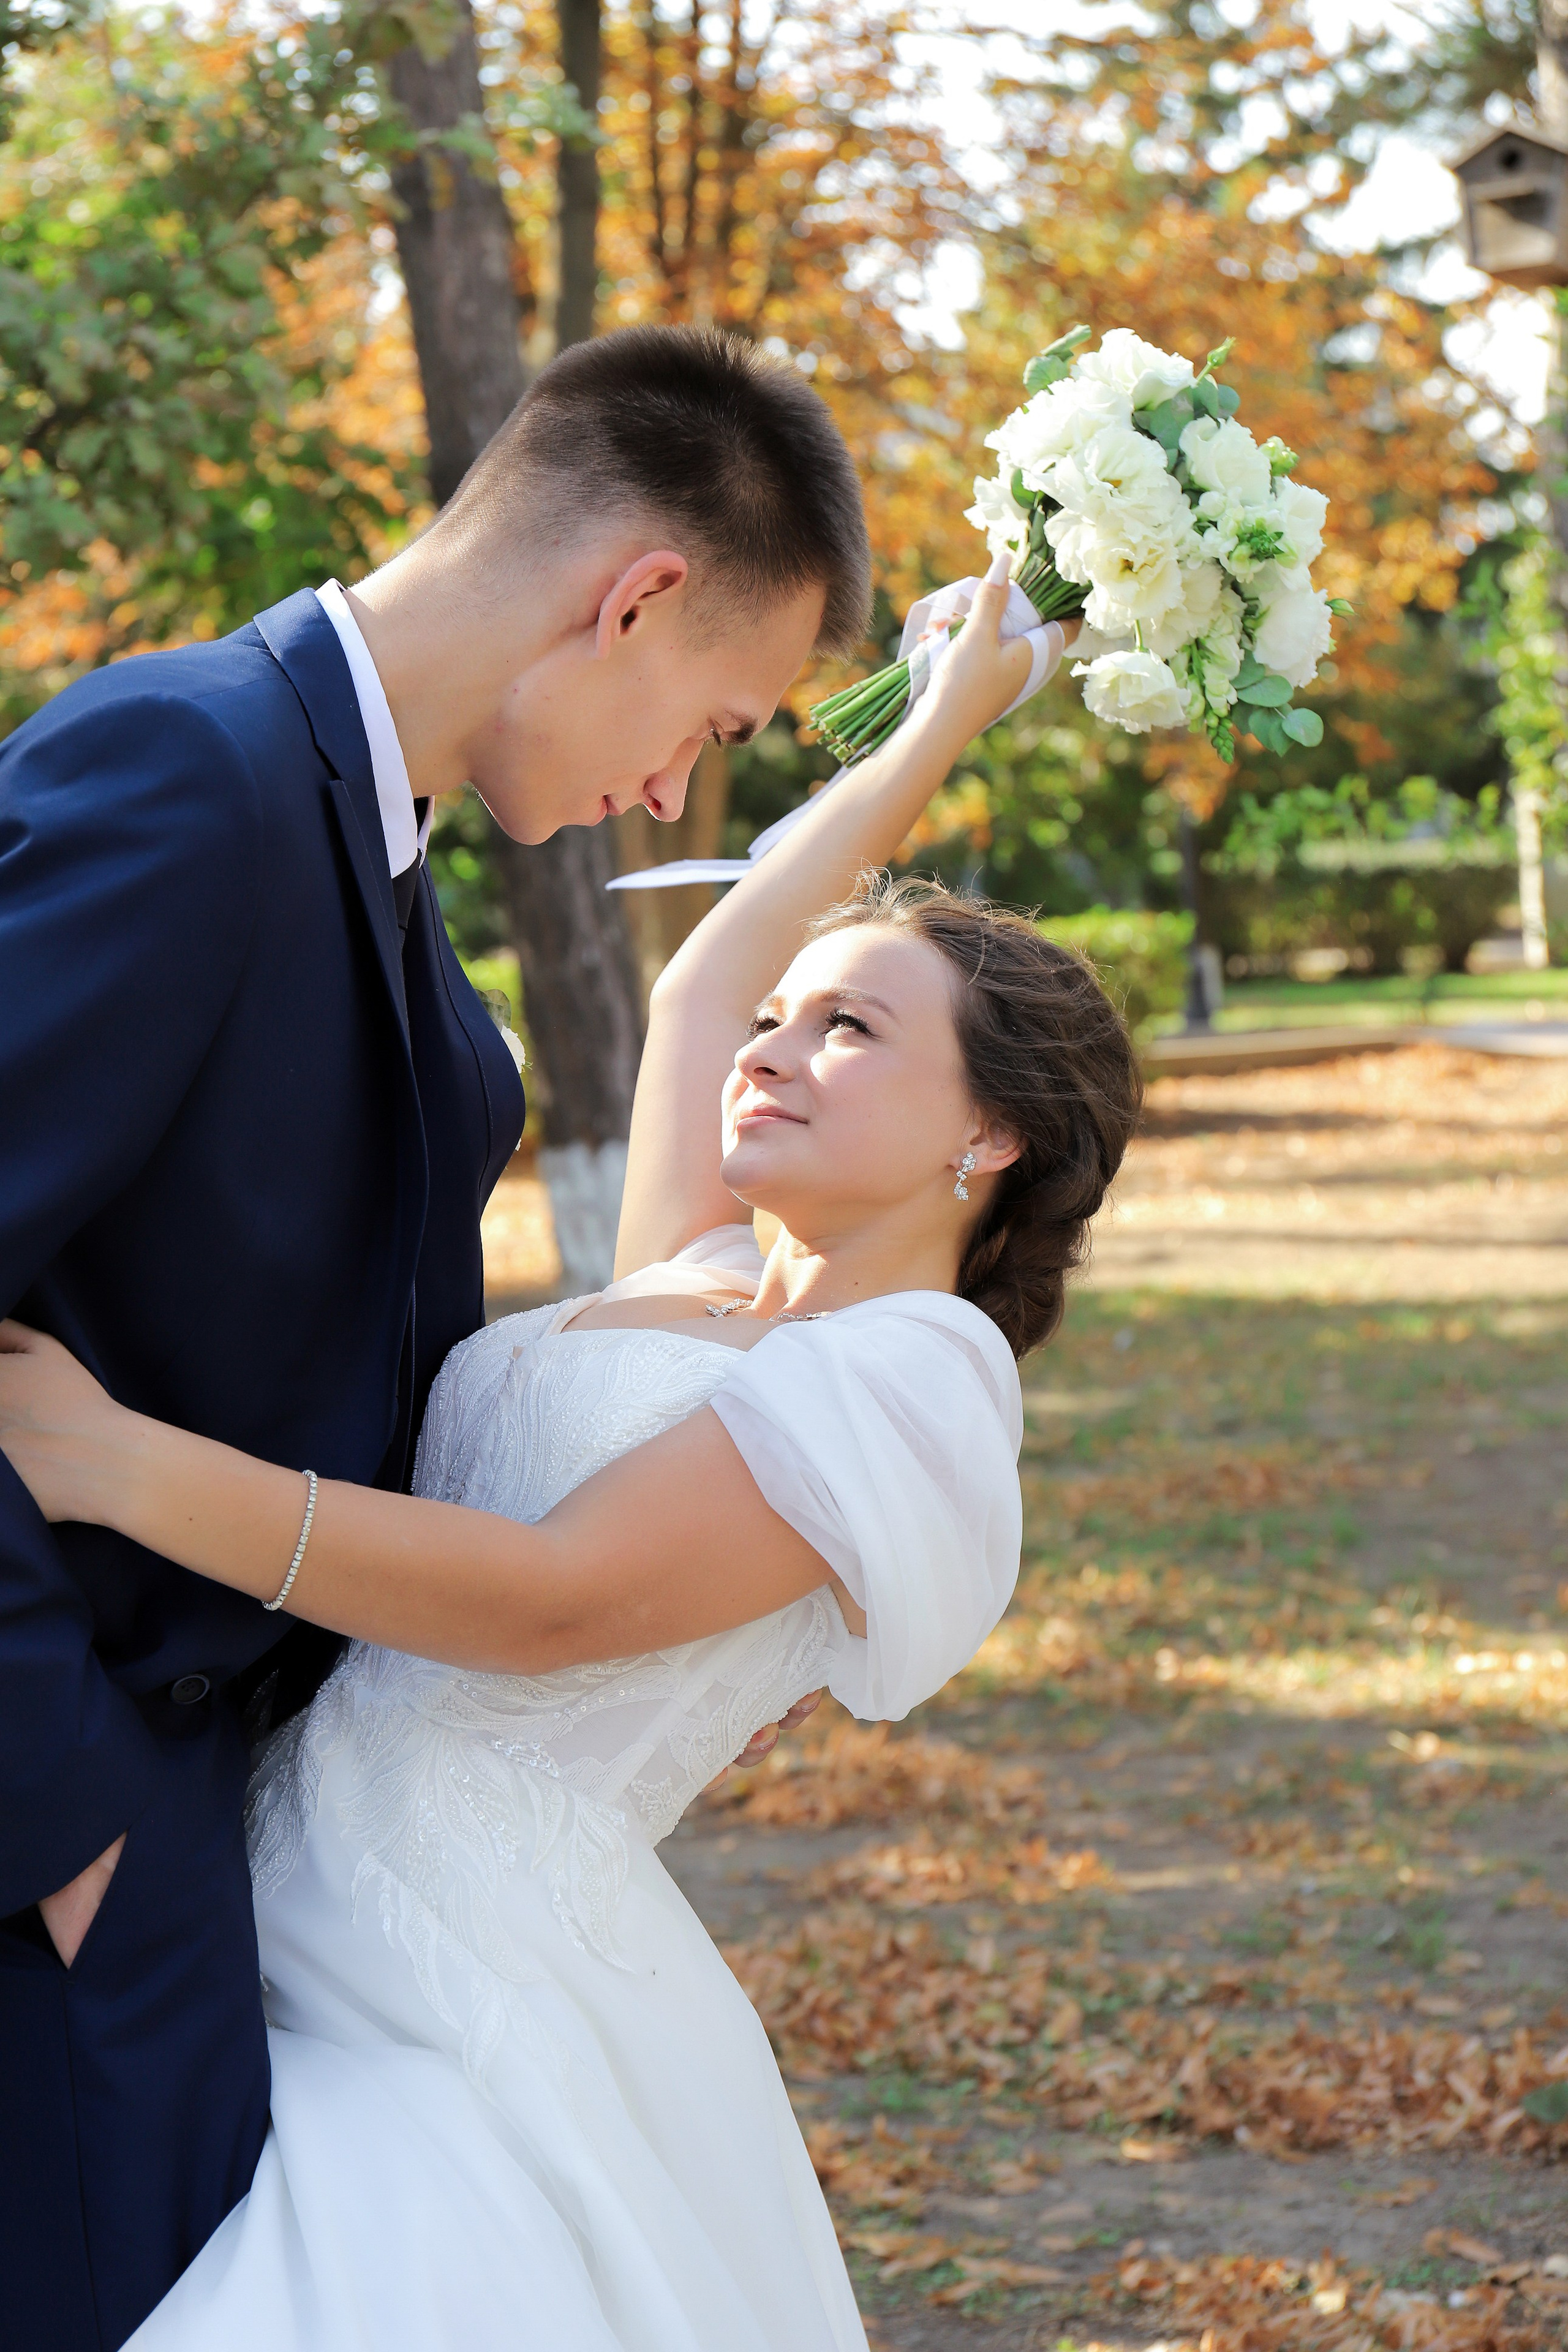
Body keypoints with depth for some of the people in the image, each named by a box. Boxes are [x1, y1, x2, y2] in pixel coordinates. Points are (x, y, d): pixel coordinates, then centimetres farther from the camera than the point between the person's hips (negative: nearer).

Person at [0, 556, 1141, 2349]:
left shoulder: (915, 1372, -6)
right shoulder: (696, 1292, 18)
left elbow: (560, 1595, -16)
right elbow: (697, 987, 33)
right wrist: (936, 727, 40)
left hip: (486, 2029, -8)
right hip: (318, 1970, 8)